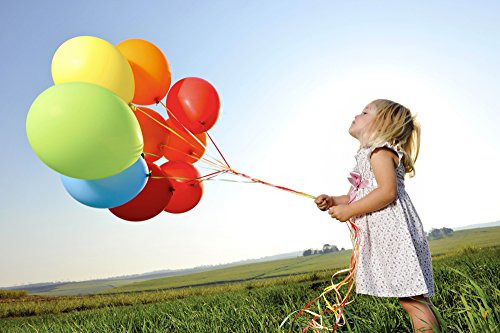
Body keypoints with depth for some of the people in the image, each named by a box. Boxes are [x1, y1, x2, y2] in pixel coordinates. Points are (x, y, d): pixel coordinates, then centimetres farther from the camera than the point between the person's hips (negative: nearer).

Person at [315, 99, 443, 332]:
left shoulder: (379, 150, -7)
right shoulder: (366, 156, 24)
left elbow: (387, 192, -21)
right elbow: (355, 196, 22)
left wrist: (348, 211, -17)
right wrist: (332, 201, 5)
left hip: (393, 233, -10)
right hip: (384, 236, 10)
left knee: (410, 299, -9)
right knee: (414, 299, 11)